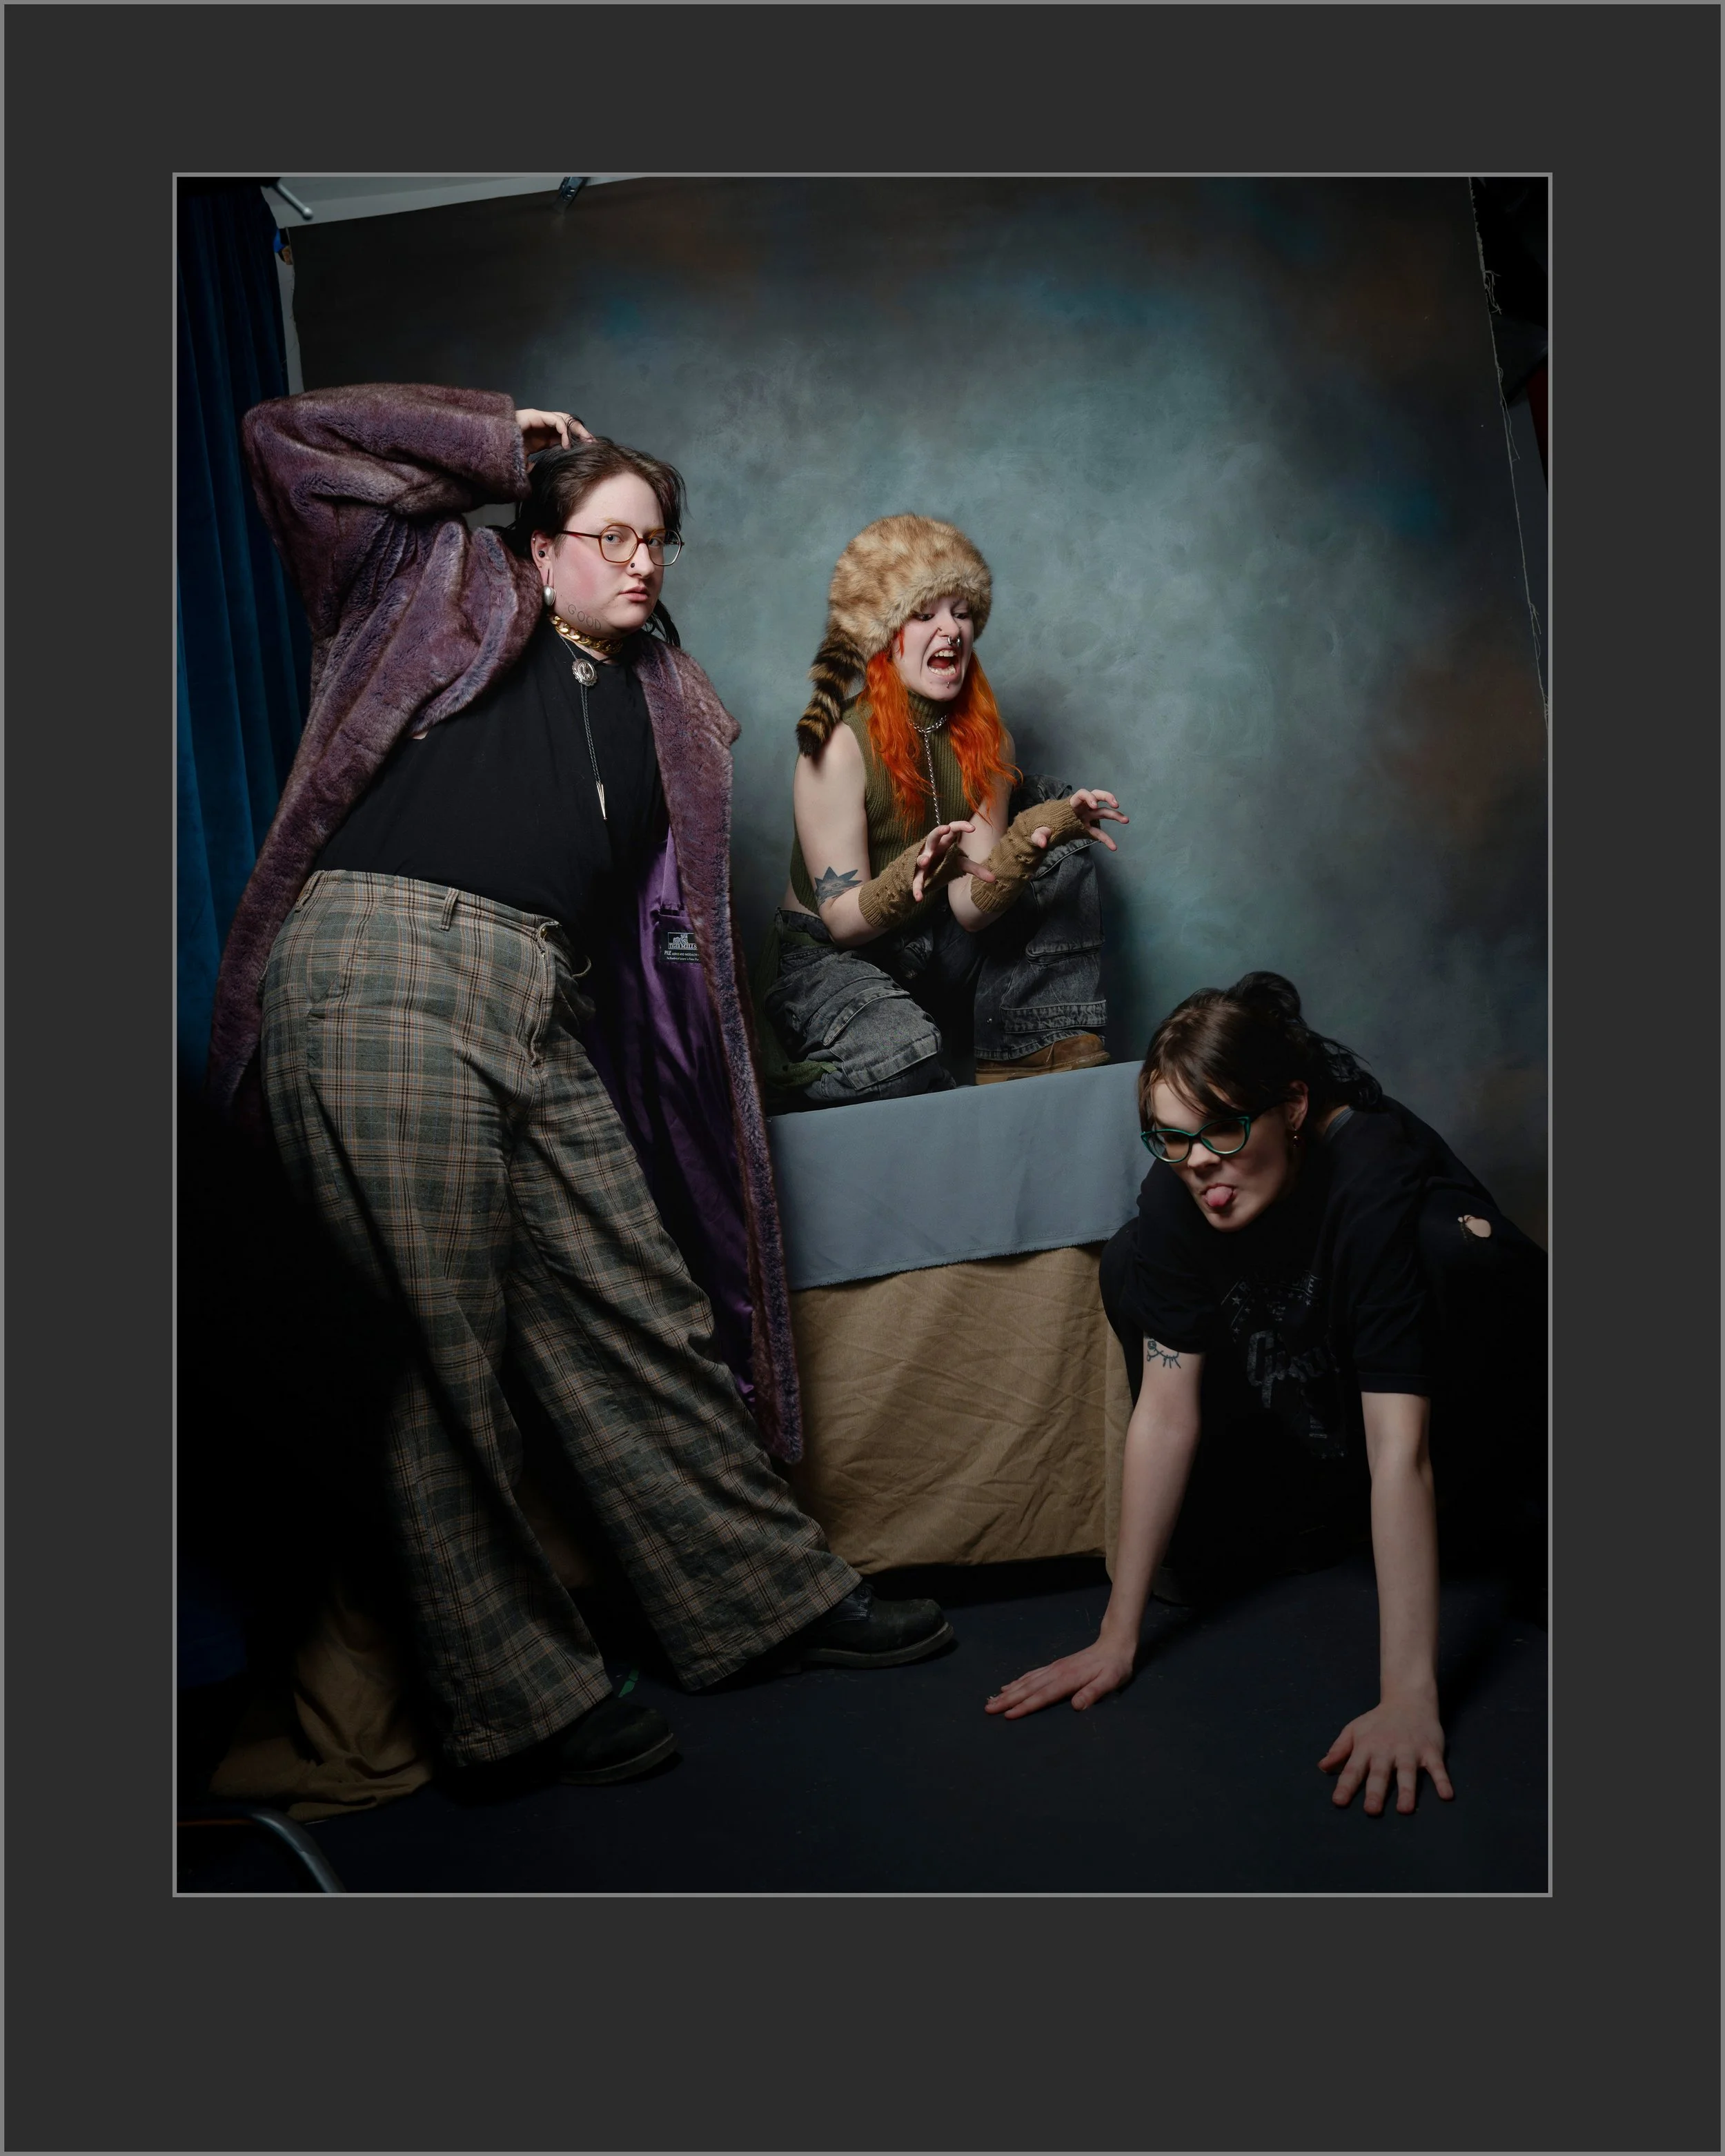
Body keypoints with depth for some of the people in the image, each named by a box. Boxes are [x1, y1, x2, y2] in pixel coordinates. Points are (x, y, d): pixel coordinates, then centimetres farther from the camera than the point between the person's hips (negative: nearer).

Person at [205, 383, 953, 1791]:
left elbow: (664, 915, 22)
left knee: (639, 1313, 8)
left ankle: (774, 1592, 19)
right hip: (384, 982, -5)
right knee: (460, 1351, -3)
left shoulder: (666, 702, 26)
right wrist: (501, 442, 13)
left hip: (546, 1025, 5)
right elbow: (289, 439, 11)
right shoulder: (442, 595, 15)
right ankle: (517, 1693, 8)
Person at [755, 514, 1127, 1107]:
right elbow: (842, 919, -21)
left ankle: (1036, 1048, -7)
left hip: (933, 956, 6)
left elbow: (972, 911, -10)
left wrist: (1033, 836, -29)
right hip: (828, 961, -6)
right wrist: (915, 876, -41)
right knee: (903, 1053, -39)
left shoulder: (985, 740, -2)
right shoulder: (839, 745, -19)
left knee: (1050, 805, -4)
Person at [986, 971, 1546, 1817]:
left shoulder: (1374, 1174, -35)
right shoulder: (1177, 1194, -20)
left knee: (1461, 1254, -35)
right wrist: (1118, 1636, -20)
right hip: (1312, 1420, 5)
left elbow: (1397, 1448, -41)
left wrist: (1407, 1699, -43)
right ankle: (1303, 1518, 5)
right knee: (1129, 1268, -13)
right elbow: (1165, 1413, -18)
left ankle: (1506, 1525, -10)